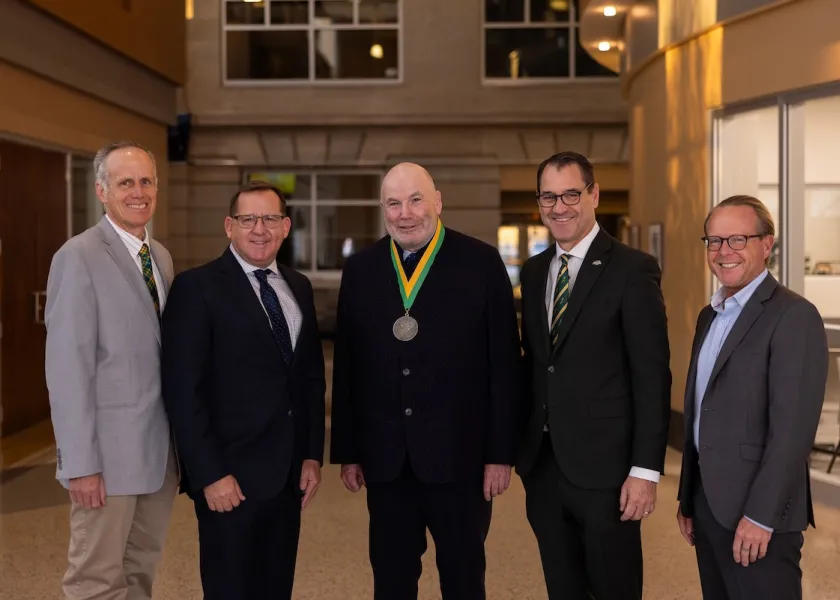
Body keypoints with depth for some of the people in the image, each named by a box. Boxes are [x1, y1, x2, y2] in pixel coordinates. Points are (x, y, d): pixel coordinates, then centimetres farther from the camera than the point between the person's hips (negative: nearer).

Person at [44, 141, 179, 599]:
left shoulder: (161, 257, 12)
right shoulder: (79, 257, -11)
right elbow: (67, 367, -15)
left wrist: (180, 443, 10)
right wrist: (80, 463, -17)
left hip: (160, 449, 7)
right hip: (110, 449, -7)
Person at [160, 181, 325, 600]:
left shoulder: (298, 287, 11)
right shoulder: (197, 288, -8)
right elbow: (182, 390, -13)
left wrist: (313, 455, 7)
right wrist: (210, 474, -16)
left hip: (288, 474, 6)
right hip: (230, 475, -6)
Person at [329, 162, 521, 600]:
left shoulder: (481, 262, -4)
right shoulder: (359, 269, 5)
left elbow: (504, 363, -5)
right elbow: (346, 366, 7)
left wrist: (501, 452, -7)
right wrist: (347, 451, 6)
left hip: (459, 456, -2)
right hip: (385, 460, 3)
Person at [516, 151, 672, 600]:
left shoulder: (632, 270, -9)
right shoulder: (534, 271, 11)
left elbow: (652, 377, -12)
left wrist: (646, 469, -15)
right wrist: (519, 444, 11)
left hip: (604, 466, -6)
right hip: (542, 464, 6)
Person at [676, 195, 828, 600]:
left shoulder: (793, 316, -13)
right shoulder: (709, 316, 13)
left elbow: (792, 428, -19)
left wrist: (760, 516, -21)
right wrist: (688, 498, 14)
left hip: (758, 511, -8)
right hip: (708, 503, 8)